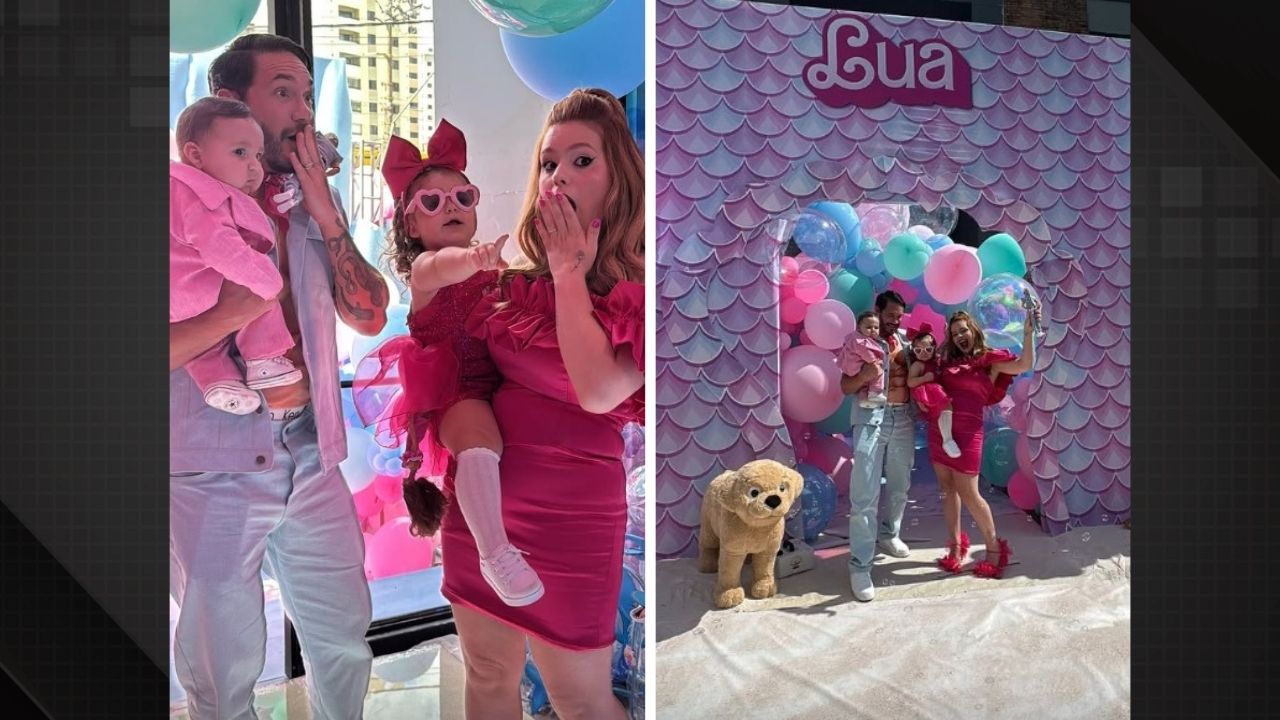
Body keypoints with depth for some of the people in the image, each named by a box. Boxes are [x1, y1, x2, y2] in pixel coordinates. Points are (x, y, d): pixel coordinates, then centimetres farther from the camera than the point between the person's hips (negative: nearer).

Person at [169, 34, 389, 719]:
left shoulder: (310, 207, 9)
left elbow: (369, 317, 4)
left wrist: (327, 217, -5)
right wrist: (233, 311, -25)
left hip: (311, 457, 5)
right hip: (213, 466, -5)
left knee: (345, 643, 17)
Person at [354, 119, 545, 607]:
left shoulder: (494, 267, 17)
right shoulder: (423, 267, -4)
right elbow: (444, 265, -29)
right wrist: (476, 257, -53)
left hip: (501, 382, 6)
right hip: (452, 391, -6)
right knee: (479, 437, -36)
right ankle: (495, 553, -32)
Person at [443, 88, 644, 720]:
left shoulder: (638, 289, -11)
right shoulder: (518, 281, 5)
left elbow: (599, 391, -27)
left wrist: (569, 272, -18)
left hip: (567, 512, -6)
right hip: (478, 498, 6)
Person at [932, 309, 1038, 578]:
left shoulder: (990, 359, 0)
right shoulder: (948, 362, 14)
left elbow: (1025, 365, -14)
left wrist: (1029, 332, -23)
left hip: (966, 433, -5)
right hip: (939, 430, 5)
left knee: (968, 494, -4)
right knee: (948, 490, 9)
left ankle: (994, 547, 12)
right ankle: (955, 546, 20)